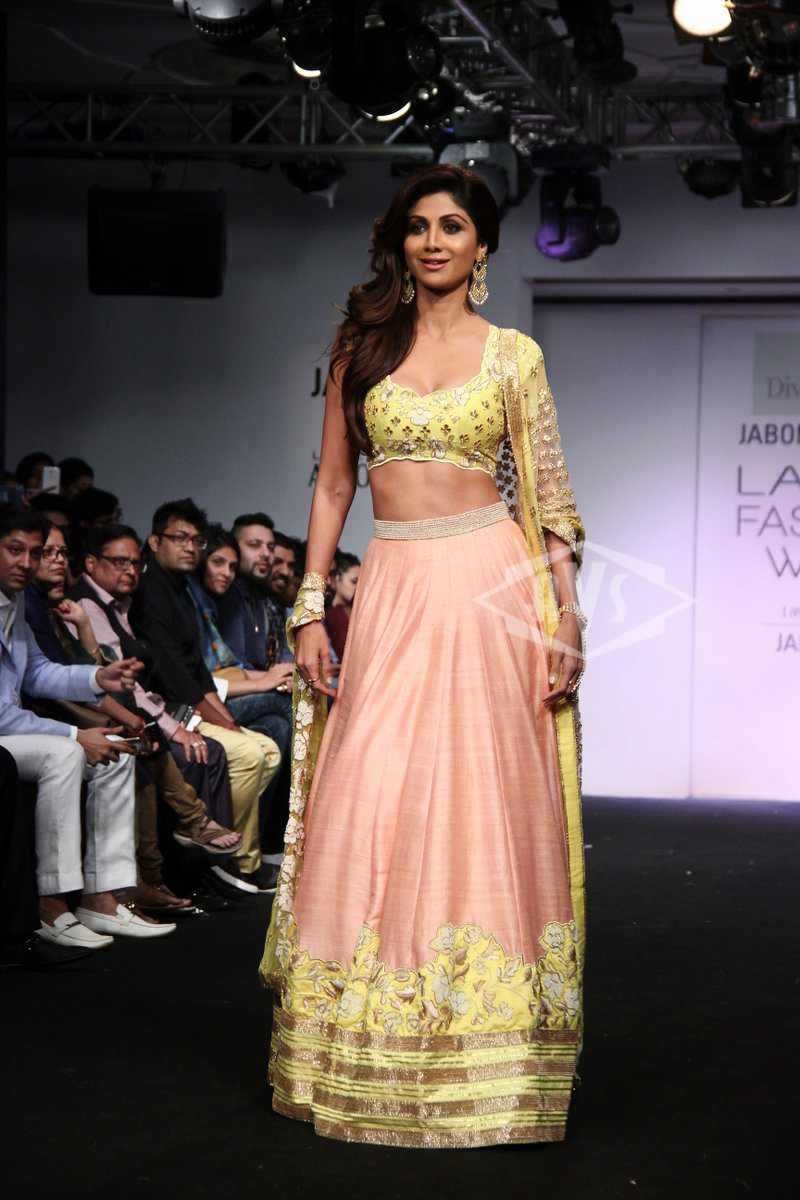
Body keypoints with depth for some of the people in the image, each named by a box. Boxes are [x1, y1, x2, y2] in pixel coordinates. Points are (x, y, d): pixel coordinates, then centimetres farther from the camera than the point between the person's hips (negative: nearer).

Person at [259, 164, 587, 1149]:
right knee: (371, 813, -2)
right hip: (392, 588, 2)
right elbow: (333, 487, 11)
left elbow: (549, 496, 5)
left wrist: (567, 618, -4)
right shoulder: (362, 347, 11)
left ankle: (488, 1063, 5)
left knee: (486, 809, -4)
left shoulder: (512, 356, 7)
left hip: (493, 586, -2)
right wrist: (310, 611, 4)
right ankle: (370, 1066, 10)